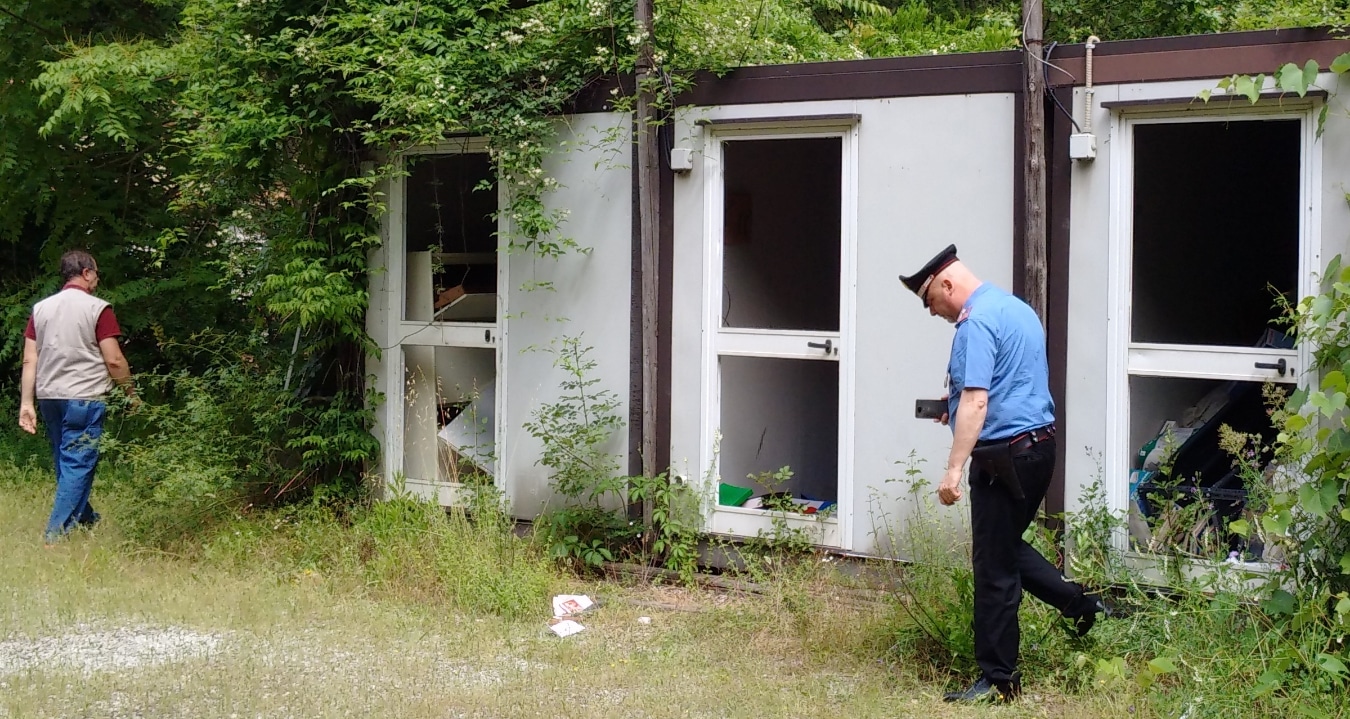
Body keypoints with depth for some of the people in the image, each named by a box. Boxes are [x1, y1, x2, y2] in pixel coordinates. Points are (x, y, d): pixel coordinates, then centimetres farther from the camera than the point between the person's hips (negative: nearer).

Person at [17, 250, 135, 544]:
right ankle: (56, 536, -10)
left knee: (66, 463, 18)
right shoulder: (97, 309, -8)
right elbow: (114, 360, -10)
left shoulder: (41, 308, 7)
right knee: (78, 466, -4)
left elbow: (29, 360, 4)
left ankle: (86, 521, 33)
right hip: (84, 398, -6)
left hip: (49, 398, 6)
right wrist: (131, 393, 3)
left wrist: (26, 403, 6)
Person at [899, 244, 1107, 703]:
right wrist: (955, 408, 24)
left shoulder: (976, 322, -17)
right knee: (1008, 547, 24)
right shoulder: (1018, 309, 14)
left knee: (994, 567, -2)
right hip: (1039, 443, 10)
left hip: (1003, 454, -10)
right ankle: (1081, 605, 20)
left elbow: (975, 400, -26)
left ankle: (998, 680, 4)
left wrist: (953, 470, -28)